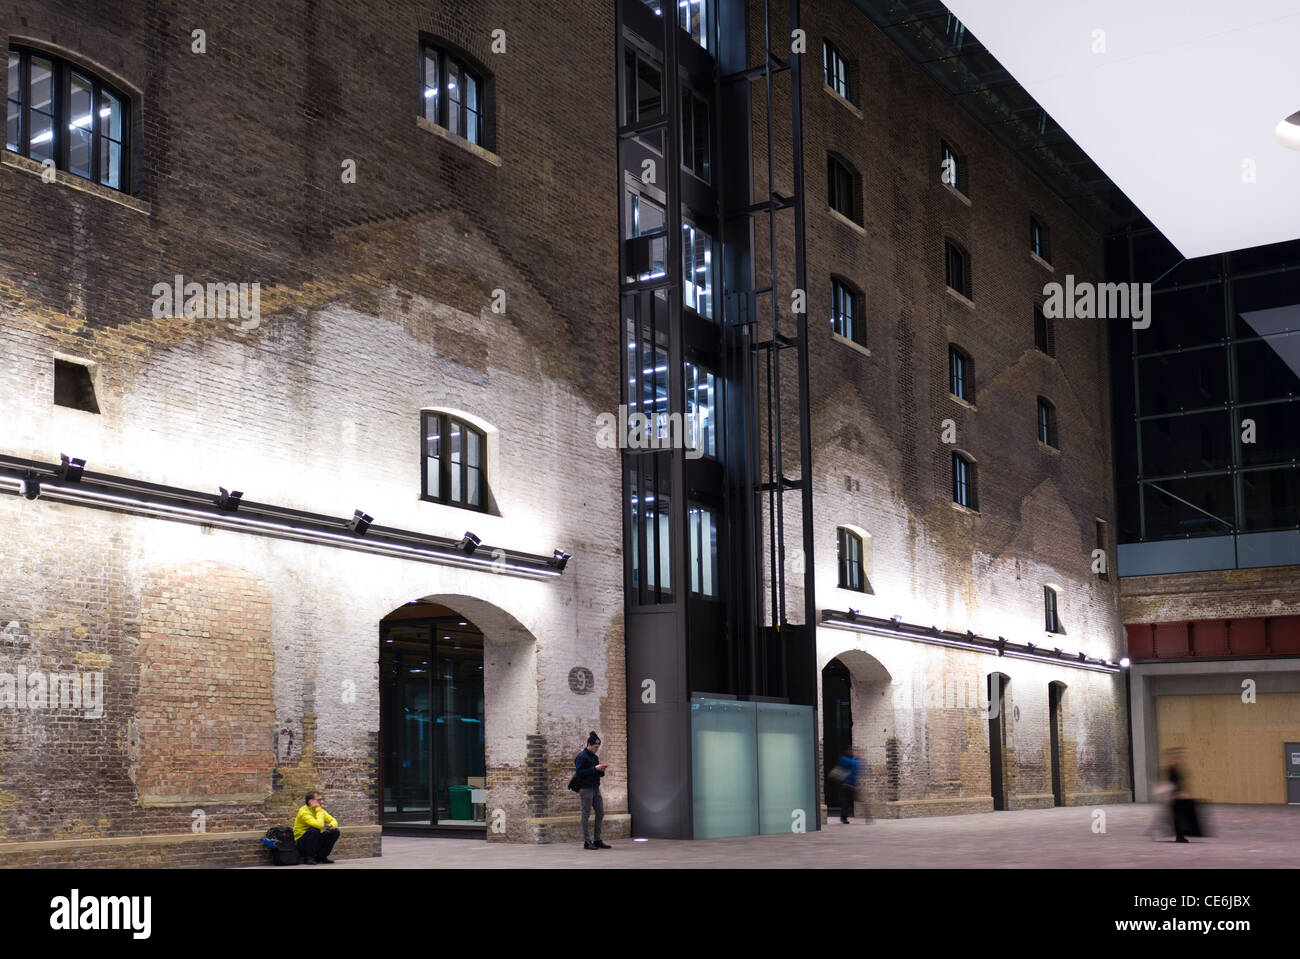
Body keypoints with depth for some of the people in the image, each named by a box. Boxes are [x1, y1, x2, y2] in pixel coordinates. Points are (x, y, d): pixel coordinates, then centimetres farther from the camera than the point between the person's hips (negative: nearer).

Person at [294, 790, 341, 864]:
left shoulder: (319, 810, 4)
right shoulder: (304, 812, -22)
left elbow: (334, 821, 5)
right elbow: (319, 825, -36)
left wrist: (330, 826, -18)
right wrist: (318, 810, -24)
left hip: (315, 840, 8)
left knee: (336, 831, -4)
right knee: (314, 830, -35)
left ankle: (321, 857, 5)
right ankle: (309, 858, -18)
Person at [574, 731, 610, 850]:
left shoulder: (595, 757, 17)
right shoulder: (581, 757, -8)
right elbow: (579, 773, -17)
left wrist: (601, 770, 1)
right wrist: (595, 769, -18)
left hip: (596, 789, 8)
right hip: (586, 789, -8)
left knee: (600, 813, 6)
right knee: (586, 815, -4)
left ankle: (598, 840, 12)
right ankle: (586, 841, -1)